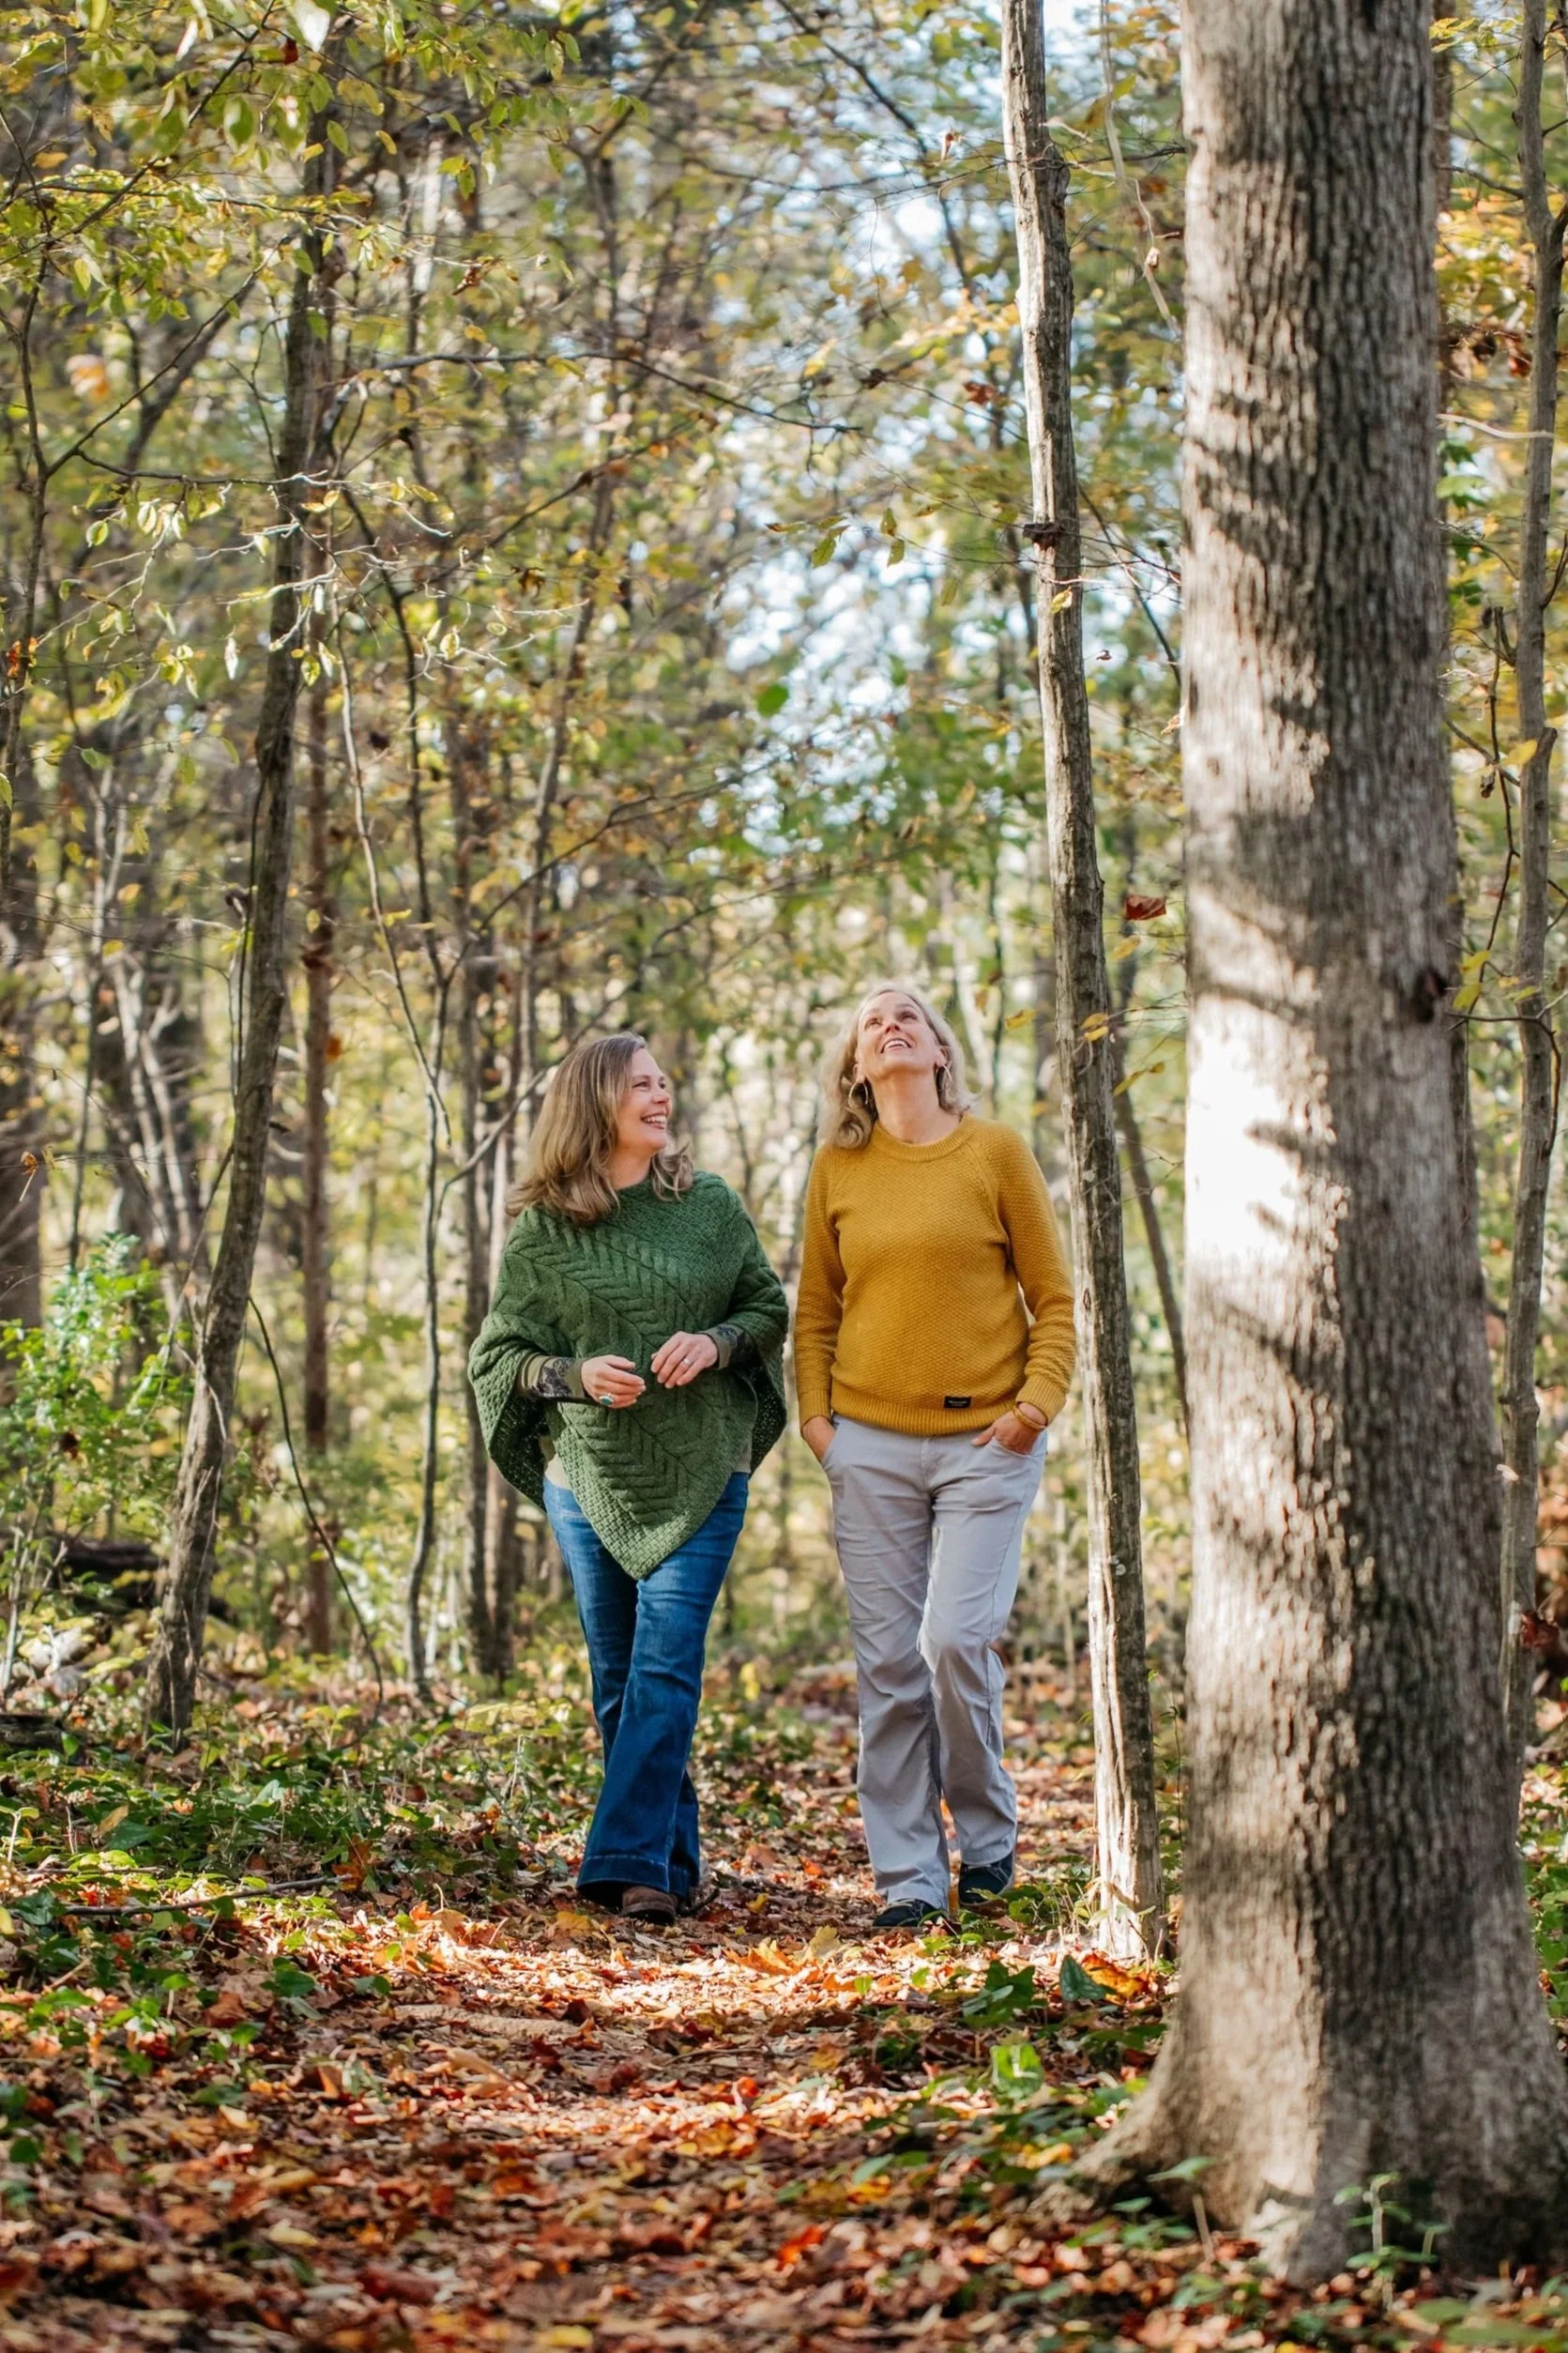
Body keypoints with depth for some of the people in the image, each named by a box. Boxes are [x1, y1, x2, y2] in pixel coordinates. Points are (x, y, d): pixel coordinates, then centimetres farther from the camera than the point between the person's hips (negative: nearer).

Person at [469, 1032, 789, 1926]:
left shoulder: (711, 1206, 2)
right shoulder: (542, 1231, -1)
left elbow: (770, 1309, 10)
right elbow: (498, 1354, 3)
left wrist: (715, 1342, -11)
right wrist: (577, 1375, -15)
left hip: (700, 1475, -1)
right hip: (588, 1475, 1)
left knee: (664, 1671, -11)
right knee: (619, 1679, 8)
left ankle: (632, 1863, -13)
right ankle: (678, 1855, 20)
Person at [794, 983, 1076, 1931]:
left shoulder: (996, 1151, 2)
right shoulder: (837, 1169, 9)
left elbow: (1054, 1296, 3)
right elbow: (815, 1310, 16)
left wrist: (1038, 1401, -9)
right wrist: (815, 1415, 4)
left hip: (984, 1439, -2)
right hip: (872, 1444, 3)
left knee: (958, 1640, -12)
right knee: (889, 1664, 1)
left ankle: (988, 1832, 12)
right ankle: (908, 1876, 9)